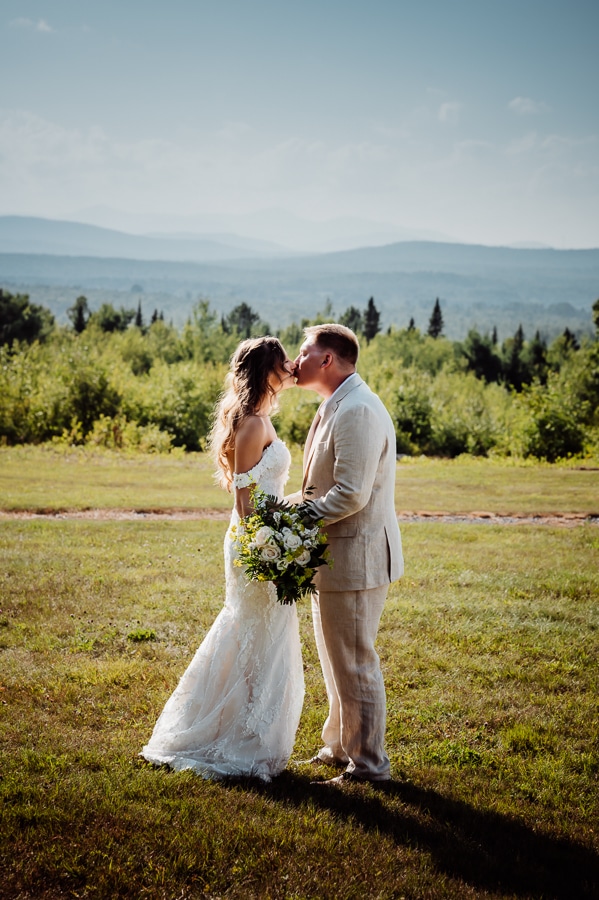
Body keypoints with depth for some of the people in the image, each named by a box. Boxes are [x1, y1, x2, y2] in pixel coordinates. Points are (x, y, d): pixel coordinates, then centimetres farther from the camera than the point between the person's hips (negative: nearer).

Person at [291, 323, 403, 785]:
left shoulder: (357, 411, -21)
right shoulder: (337, 406, 13)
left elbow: (350, 494, -26)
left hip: (355, 557, -11)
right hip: (336, 556, 11)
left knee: (355, 666, 1)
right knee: (337, 662, 21)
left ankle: (369, 765, 13)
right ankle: (341, 748, 36)